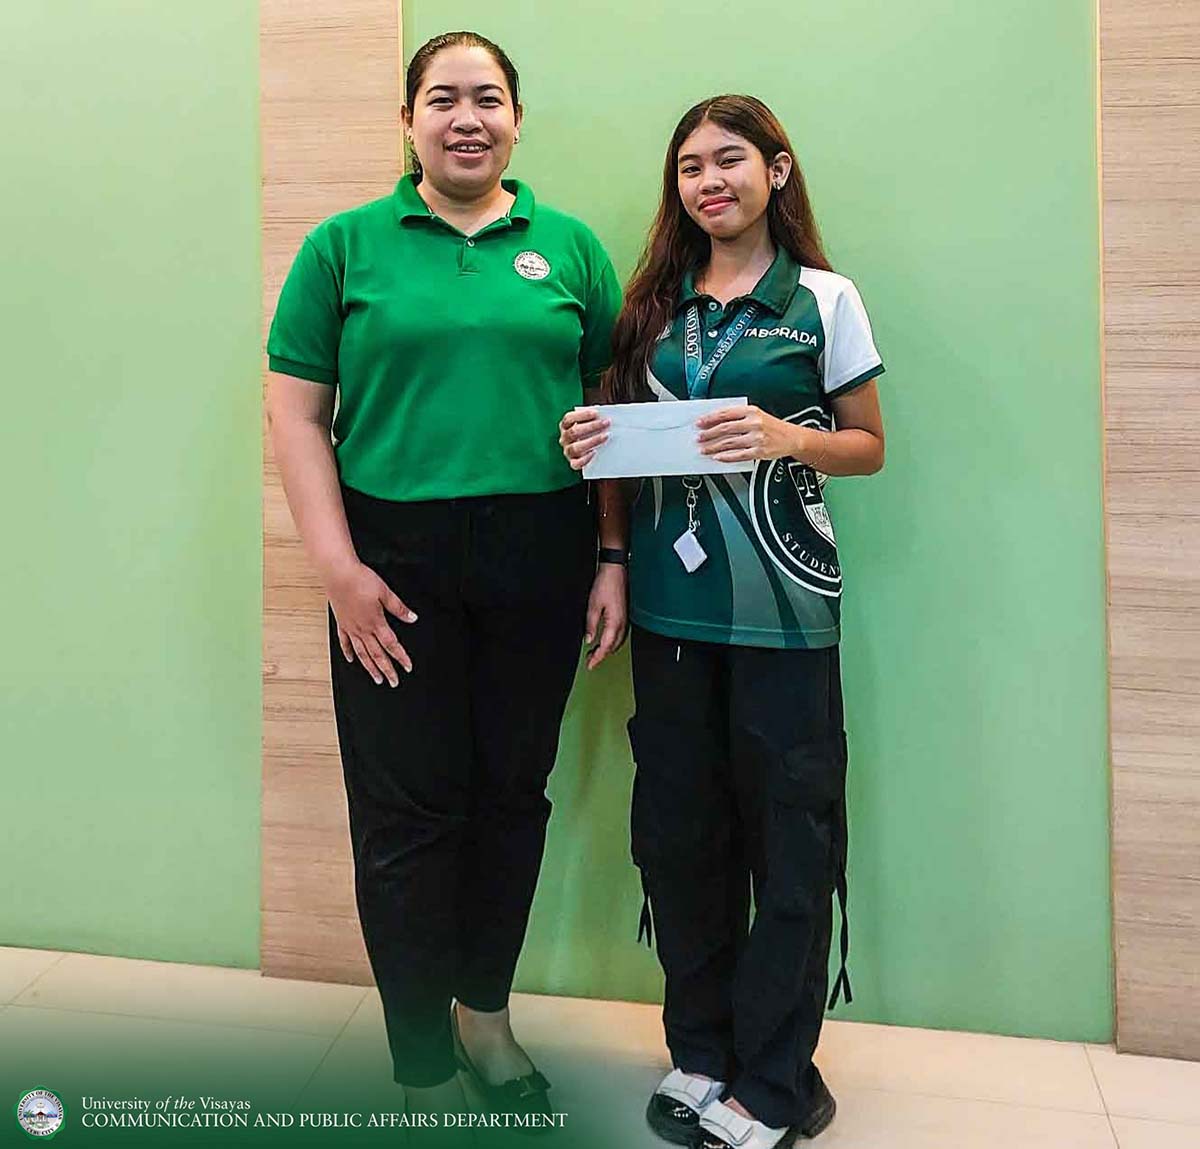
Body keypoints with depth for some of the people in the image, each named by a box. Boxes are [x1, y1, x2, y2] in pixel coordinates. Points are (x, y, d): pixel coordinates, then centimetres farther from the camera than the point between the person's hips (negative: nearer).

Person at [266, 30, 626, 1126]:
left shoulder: (571, 245, 9)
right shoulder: (348, 244, 4)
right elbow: (297, 411, 0)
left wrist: (612, 561, 2)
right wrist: (340, 566, -8)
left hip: (539, 554, 2)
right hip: (397, 558, -1)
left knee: (514, 791, 11)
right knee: (409, 810, 3)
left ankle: (486, 1011, 35)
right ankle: (425, 1065, 22)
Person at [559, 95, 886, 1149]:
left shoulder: (823, 298, 2)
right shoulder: (658, 302, 12)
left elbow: (868, 446, 3)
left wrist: (785, 438, -16)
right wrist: (596, 440, -5)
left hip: (782, 605, -3)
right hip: (672, 598, 4)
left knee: (787, 833, 1)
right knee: (678, 824, 9)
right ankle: (700, 1049, 26)